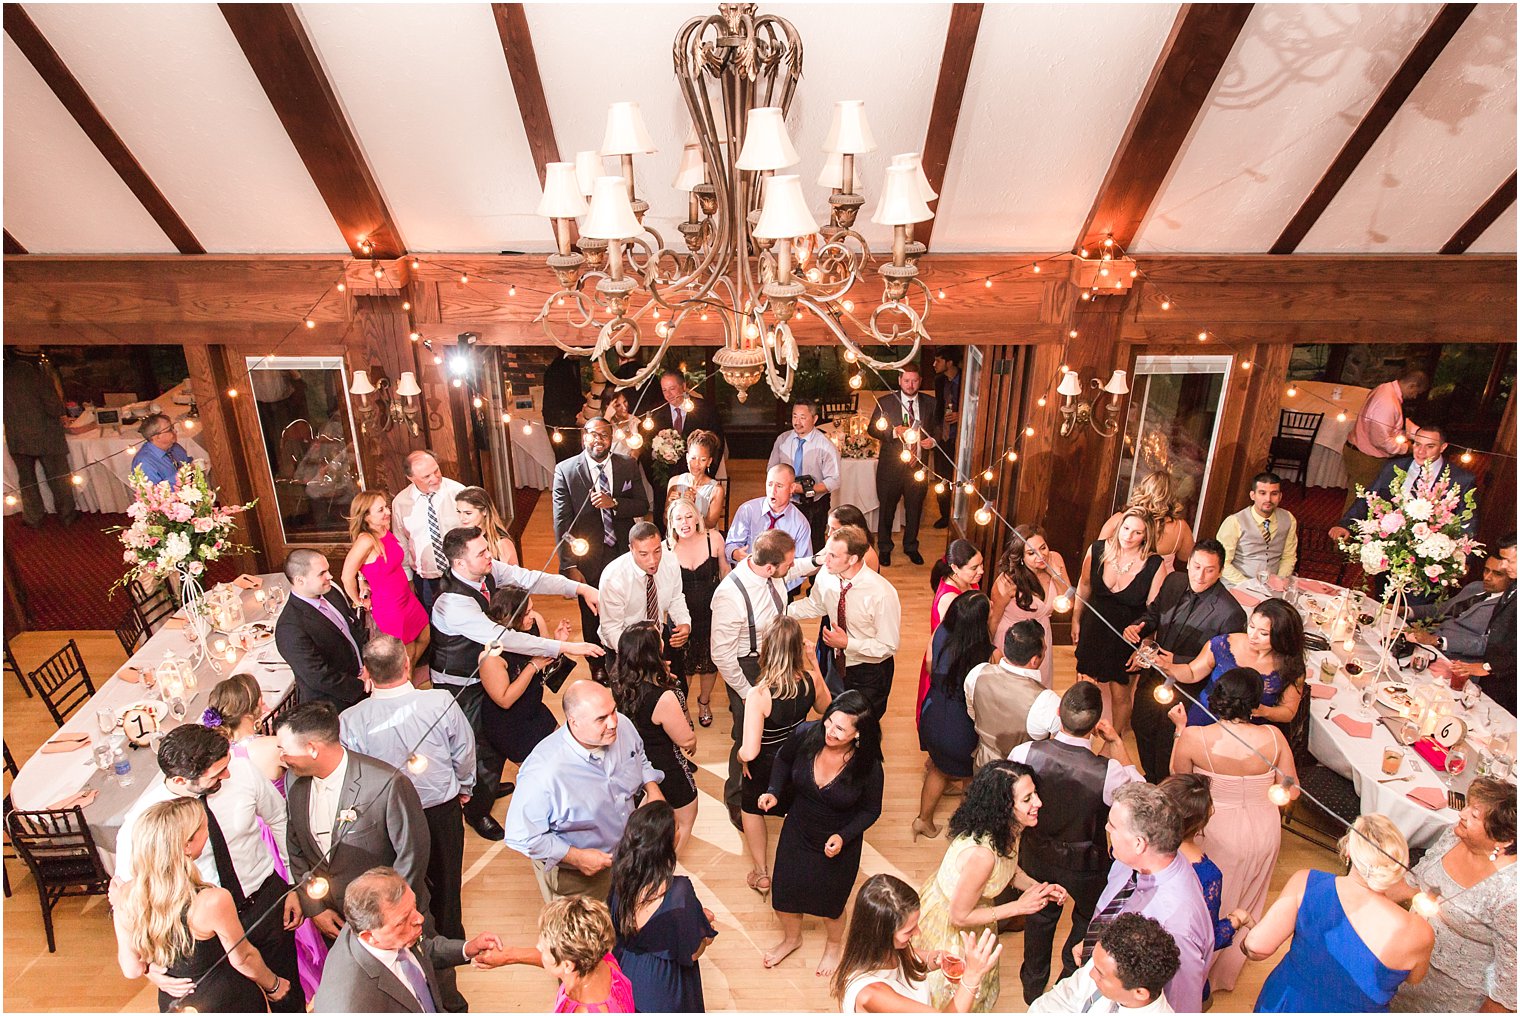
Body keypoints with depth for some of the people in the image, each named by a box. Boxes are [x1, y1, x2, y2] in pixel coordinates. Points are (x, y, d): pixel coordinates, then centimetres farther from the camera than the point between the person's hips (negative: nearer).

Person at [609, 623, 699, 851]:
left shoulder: (621, 683, -18)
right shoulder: (664, 698, -40)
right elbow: (687, 740, -22)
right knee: (684, 821, 23)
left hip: (638, 761, 8)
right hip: (668, 770, -7)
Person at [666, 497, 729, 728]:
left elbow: (725, 570, 0)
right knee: (683, 663, 14)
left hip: (711, 611, 1)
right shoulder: (666, 548, -17)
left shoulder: (714, 538, -16)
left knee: (709, 659, 19)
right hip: (681, 614, -1)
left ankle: (704, 701, 49)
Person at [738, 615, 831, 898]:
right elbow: (825, 708, 0)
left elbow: (750, 752, -35)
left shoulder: (758, 694, -37)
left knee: (750, 806, 29)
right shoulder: (811, 681, -24)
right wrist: (815, 668, -2)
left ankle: (760, 873, 40)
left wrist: (740, 754, -12)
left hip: (766, 768, -4)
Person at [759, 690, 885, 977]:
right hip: (797, 832, 3)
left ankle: (834, 946, 57)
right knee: (784, 892, 19)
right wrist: (774, 792, -15)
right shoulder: (805, 735, -26)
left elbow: (870, 810, -11)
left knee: (831, 901, 20)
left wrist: (843, 836, -23)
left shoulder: (867, 765, -30)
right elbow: (783, 759, -2)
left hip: (839, 843, -2)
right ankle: (791, 938, 55)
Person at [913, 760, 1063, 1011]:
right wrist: (1018, 907, -25)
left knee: (980, 989, 33)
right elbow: (960, 917, -29)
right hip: (946, 923, -7)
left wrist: (1038, 887, -13)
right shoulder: (981, 852, -43)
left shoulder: (1008, 829, -18)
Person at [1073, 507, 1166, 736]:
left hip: (1129, 637, -2)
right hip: (1094, 631, 3)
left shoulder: (1154, 565, -19)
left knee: (1120, 695, 11)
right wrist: (1076, 620, 14)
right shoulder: (1097, 550, -11)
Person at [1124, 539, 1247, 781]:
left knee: (1167, 745, 16)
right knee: (1141, 728, 25)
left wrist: (1176, 662, -28)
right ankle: (1149, 779, 53)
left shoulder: (1230, 612, -27)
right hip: (1151, 678, 6)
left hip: (1184, 691, -6)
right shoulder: (1174, 581, -8)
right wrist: (1137, 627, -14)